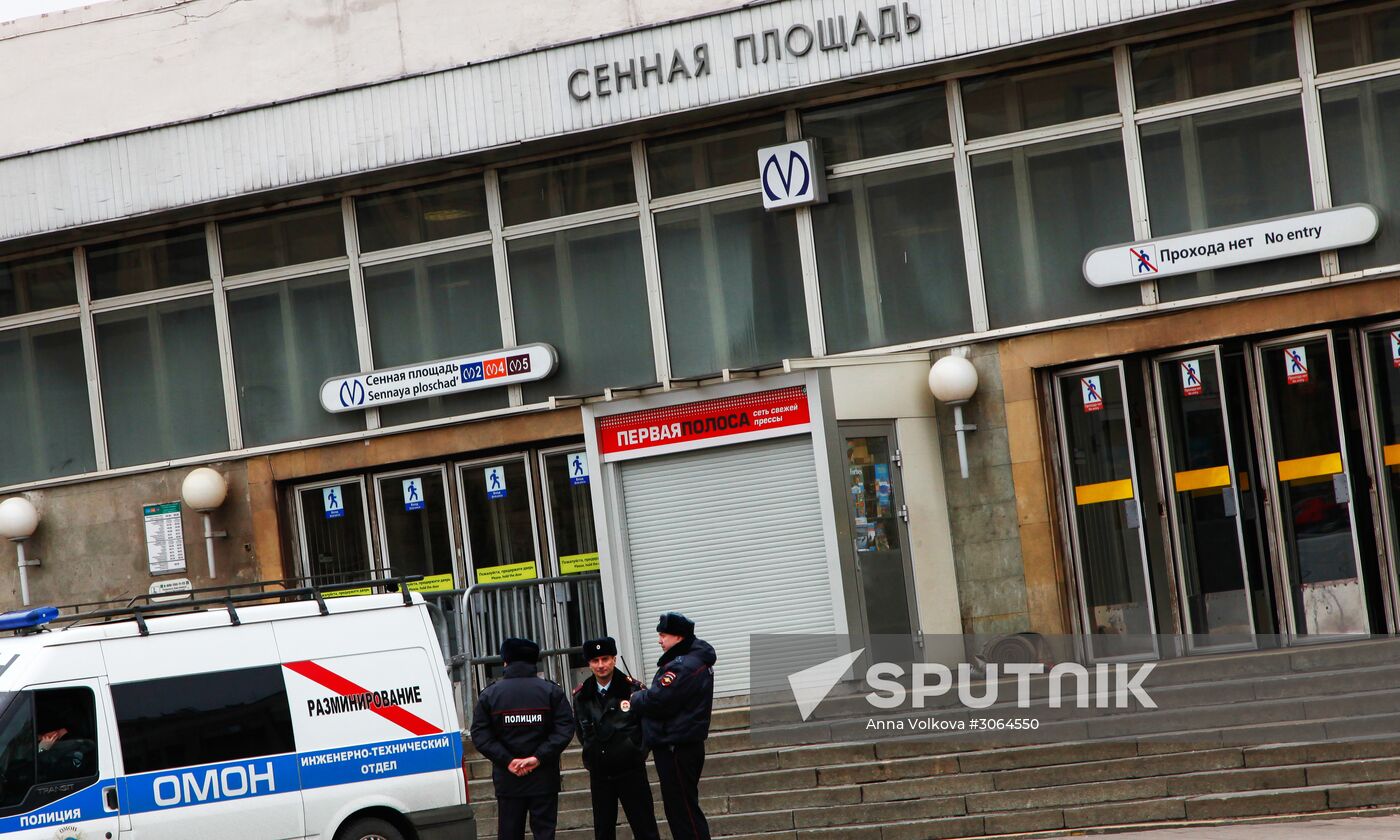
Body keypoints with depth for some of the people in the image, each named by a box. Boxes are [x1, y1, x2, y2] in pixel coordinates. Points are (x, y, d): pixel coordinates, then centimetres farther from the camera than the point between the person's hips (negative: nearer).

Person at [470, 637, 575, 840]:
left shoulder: (489, 694, 3)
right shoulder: (551, 691, 1)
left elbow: (480, 735, -5)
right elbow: (565, 729, -9)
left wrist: (508, 761, -9)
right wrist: (539, 757, -13)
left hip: (507, 781, 0)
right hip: (544, 778, 0)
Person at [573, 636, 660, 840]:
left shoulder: (632, 689, -6)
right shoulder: (581, 695, 3)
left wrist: (638, 752, 1)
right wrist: (591, 756, 11)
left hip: (631, 771, -3)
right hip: (599, 775, 3)